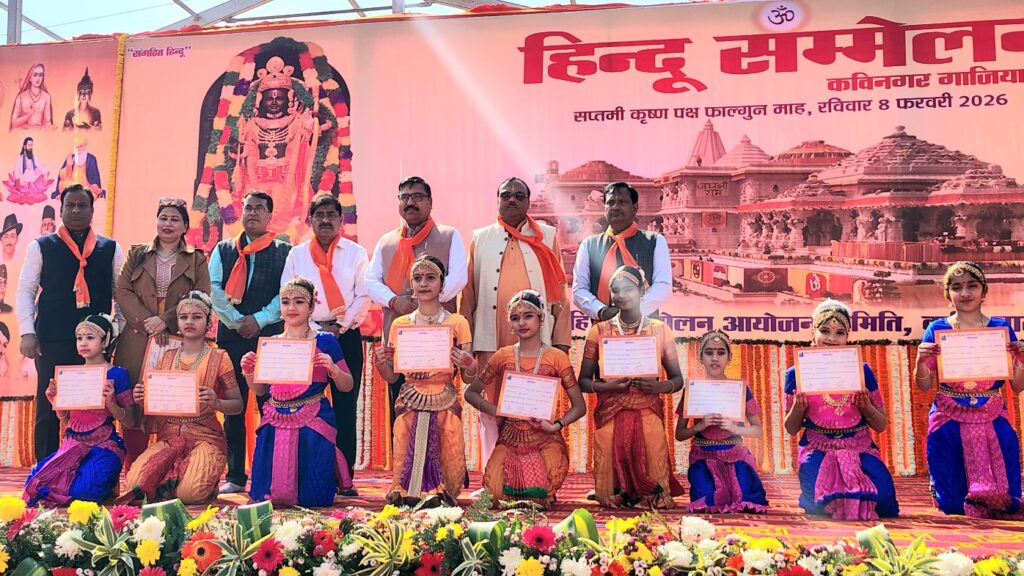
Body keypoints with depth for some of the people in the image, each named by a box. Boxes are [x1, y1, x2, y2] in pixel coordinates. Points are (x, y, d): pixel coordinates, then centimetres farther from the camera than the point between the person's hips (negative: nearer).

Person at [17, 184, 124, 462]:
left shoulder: (111, 249, 11)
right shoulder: (41, 247, 9)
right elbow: (25, 292, 7)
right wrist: (27, 332, -3)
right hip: (52, 341, 0)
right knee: (48, 411, 3)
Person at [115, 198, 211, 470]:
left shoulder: (196, 260, 11)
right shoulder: (137, 255, 16)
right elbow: (122, 291, 6)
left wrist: (165, 320, -11)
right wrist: (146, 321, -9)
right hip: (138, 341, 2)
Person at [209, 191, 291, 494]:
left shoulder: (284, 252, 9)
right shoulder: (223, 250, 15)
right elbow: (213, 288, 5)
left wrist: (260, 319, -11)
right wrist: (237, 320, -7)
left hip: (270, 334, -2)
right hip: (231, 334, 2)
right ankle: (235, 475, 9)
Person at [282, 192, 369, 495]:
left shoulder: (356, 253, 8)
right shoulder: (297, 254, 10)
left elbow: (364, 296, 1)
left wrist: (341, 325, -10)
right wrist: (315, 328, -6)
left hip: (346, 335, -1)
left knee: (345, 406, -1)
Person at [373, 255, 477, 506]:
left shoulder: (457, 323, 2)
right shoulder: (400, 324, 8)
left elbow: (468, 378, 3)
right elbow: (391, 376, 10)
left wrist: (469, 367, -20)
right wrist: (380, 363, -11)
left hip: (445, 402, -1)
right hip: (410, 403, 1)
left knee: (447, 459, -12)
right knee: (406, 457, -11)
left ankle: (441, 494, 9)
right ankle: (406, 494, 10)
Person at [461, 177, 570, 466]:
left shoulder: (547, 237, 11)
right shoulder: (481, 238, 13)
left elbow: (559, 291, 7)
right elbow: (469, 292, 10)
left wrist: (561, 341, 1)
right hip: (491, 341, 1)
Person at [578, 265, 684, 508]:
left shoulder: (661, 331, 5)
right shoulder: (598, 331, 4)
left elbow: (677, 378, 9)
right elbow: (583, 380, 5)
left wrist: (660, 386, -14)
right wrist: (607, 386, -16)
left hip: (648, 415, 0)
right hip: (610, 416, 0)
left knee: (652, 484, -5)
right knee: (611, 493, -2)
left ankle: (653, 498, 27)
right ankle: (618, 498, 30)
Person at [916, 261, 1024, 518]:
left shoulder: (1001, 328, 3)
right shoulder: (937, 329, 1)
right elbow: (924, 386, 1)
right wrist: (921, 361, -19)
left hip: (993, 421, 1)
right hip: (949, 423, -1)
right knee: (952, 505, 2)